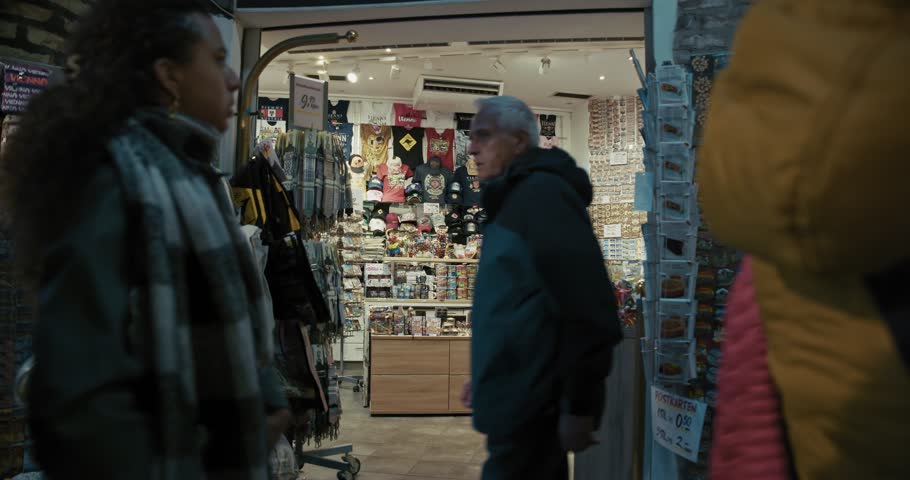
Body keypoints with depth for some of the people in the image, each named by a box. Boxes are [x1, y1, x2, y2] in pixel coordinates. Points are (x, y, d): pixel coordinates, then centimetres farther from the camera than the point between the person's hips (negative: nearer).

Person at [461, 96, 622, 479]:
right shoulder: (515, 200, 15)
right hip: (521, 403, 9)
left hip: (531, 408, -9)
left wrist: (579, 407, -21)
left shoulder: (541, 193, -15)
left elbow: (587, 304, -22)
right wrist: (488, 378, 21)